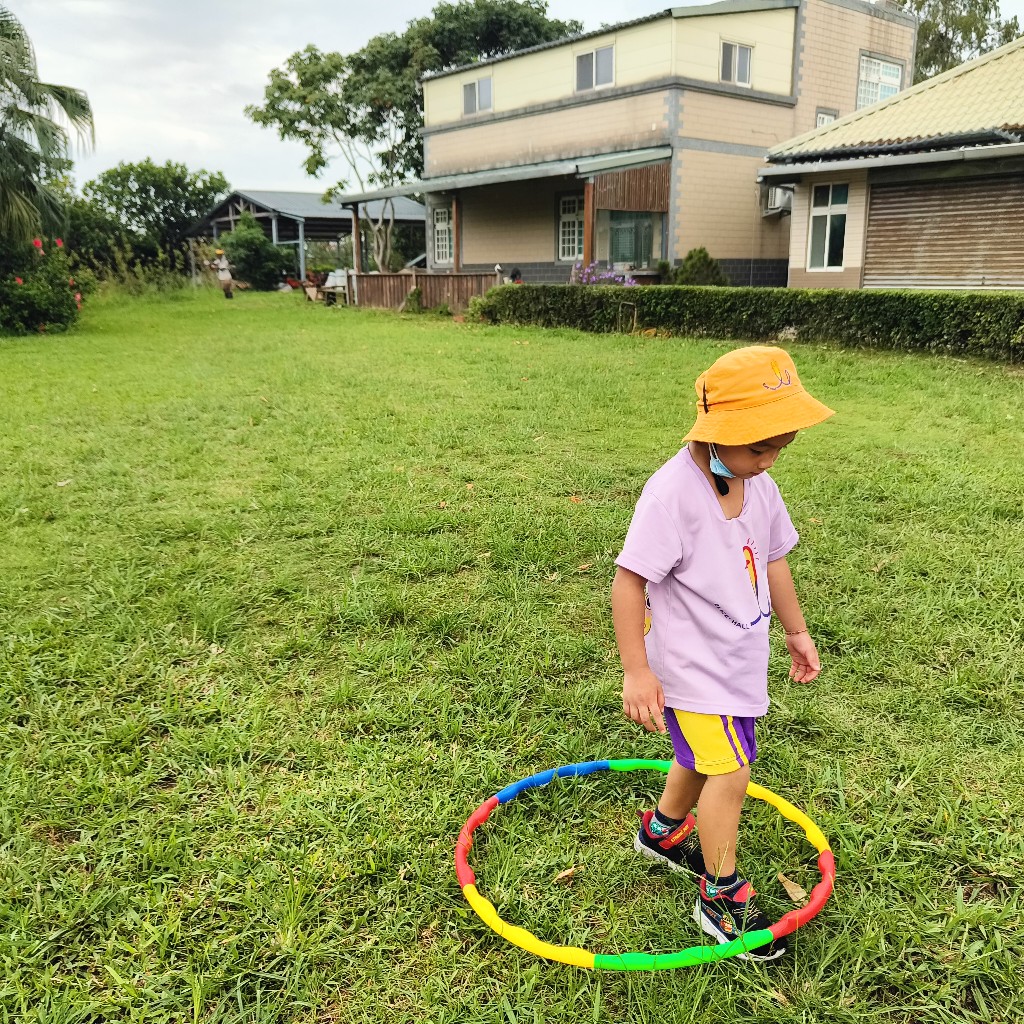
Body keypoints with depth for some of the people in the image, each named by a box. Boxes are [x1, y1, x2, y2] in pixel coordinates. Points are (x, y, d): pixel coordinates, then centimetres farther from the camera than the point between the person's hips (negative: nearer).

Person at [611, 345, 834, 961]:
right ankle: (723, 897, 14)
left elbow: (772, 559, 14)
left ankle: (663, 831, 49)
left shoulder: (758, 485, -2)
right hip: (690, 666, -8)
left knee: (705, 758, 23)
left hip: (738, 657, 8)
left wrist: (797, 631, 22)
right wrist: (636, 672, -23)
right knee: (731, 772, -8)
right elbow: (629, 580, -24)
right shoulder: (672, 493, -26)